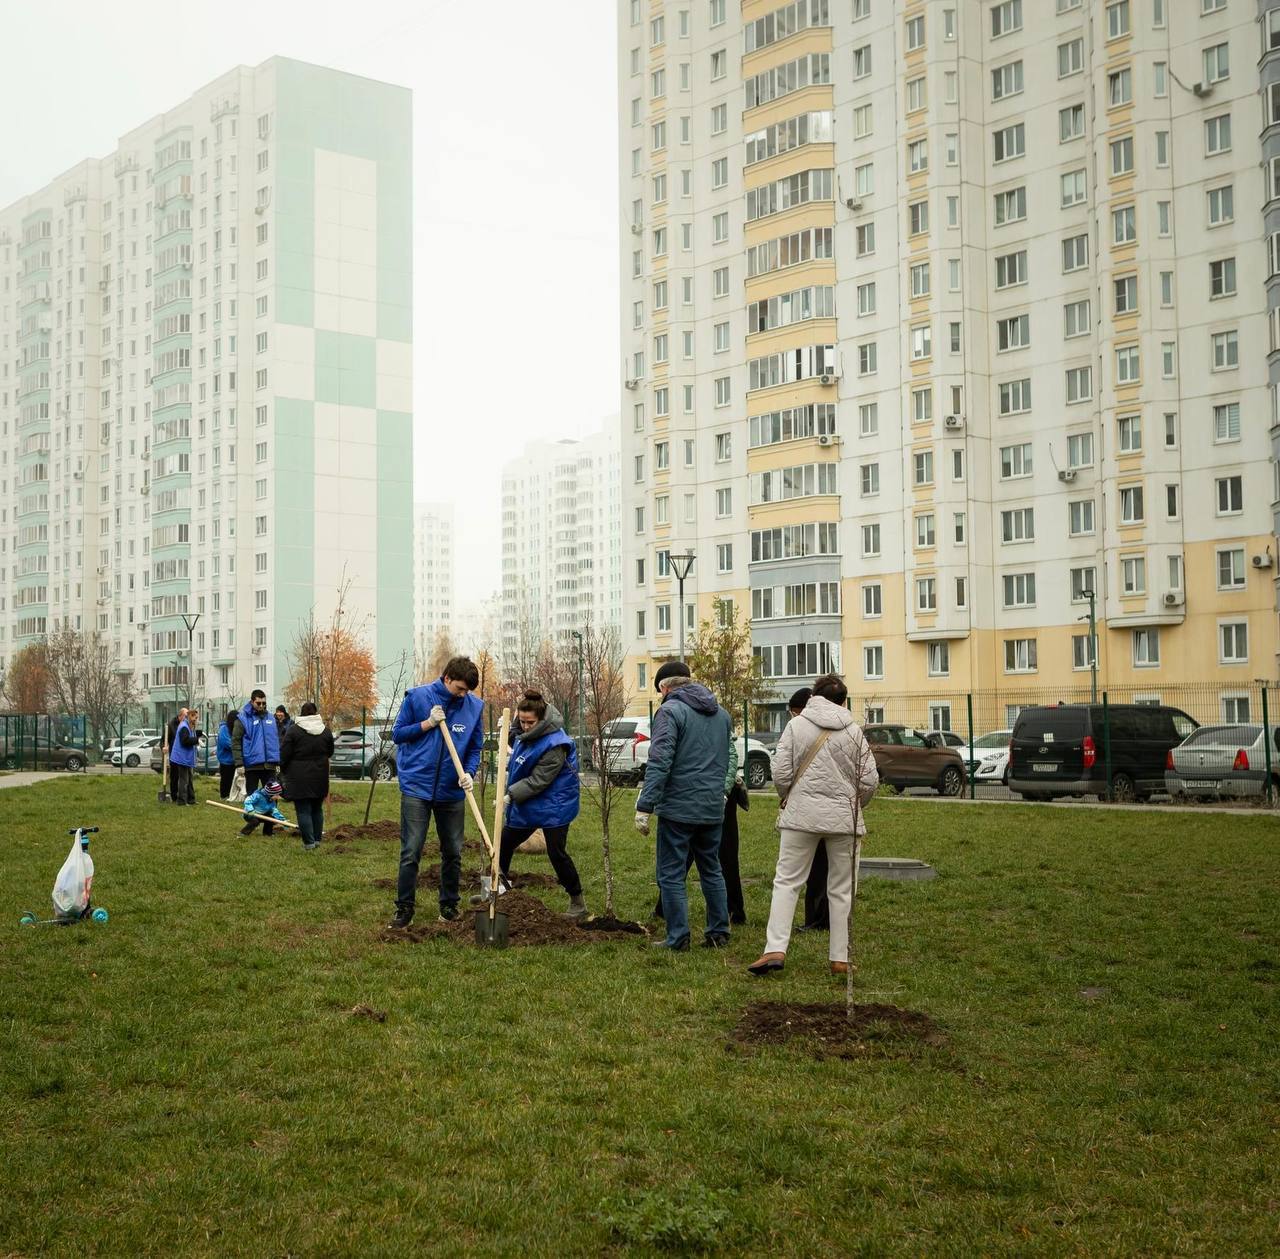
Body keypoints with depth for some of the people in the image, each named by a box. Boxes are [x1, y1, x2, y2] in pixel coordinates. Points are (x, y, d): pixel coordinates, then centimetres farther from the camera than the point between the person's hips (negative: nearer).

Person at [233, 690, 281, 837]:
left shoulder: (270, 718, 11)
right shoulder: (243, 719, -4)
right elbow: (235, 742, -7)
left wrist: (278, 761, 12)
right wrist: (239, 763, -14)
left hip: (269, 765, 4)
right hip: (252, 765, -4)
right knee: (251, 796, 5)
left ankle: (269, 827, 11)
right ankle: (252, 821, 14)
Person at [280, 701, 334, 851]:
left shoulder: (293, 730, -9)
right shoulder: (326, 731, 4)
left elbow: (285, 754, -8)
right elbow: (330, 752, 15)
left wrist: (284, 770, 8)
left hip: (299, 778, -5)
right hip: (320, 777, 5)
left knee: (303, 810, -1)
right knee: (317, 809, 16)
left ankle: (309, 842, -3)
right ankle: (317, 839, 19)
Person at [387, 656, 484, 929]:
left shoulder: (474, 706, -1)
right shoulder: (417, 697, -7)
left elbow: (475, 747, 5)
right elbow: (398, 734, 0)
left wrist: (468, 772, -12)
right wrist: (427, 723, -14)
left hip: (452, 791, 3)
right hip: (417, 787, -3)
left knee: (453, 853, 11)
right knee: (411, 852, -4)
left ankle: (449, 905, 25)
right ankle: (404, 909, 5)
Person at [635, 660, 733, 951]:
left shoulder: (670, 711, -10)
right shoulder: (722, 714, 14)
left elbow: (659, 763, -18)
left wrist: (644, 806, -17)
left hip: (678, 808, -7)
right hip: (713, 809, 7)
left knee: (671, 874, 1)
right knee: (711, 870, 17)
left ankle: (677, 938, 1)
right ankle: (718, 933, 19)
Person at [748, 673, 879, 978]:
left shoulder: (796, 725, 0)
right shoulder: (854, 731, 3)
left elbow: (781, 773, -5)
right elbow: (869, 781, 2)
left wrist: (787, 798, 15)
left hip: (802, 814, -1)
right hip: (844, 818, 1)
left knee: (787, 881, 3)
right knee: (841, 890, 8)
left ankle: (775, 949, -8)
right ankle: (840, 959, 11)